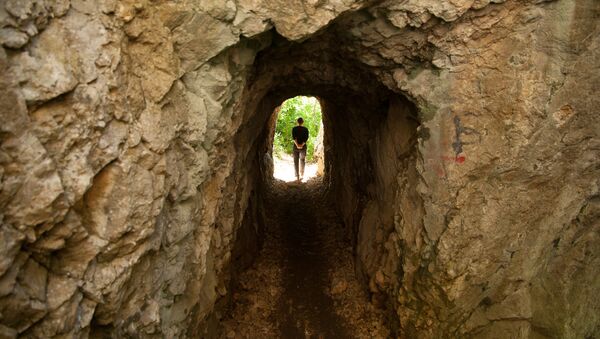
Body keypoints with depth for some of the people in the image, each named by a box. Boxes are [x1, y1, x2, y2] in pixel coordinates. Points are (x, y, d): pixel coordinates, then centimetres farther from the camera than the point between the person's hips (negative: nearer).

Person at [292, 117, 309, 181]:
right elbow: (306, 138, -11)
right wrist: (302, 145, -17)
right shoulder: (305, 129, 0)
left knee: (296, 162, 5)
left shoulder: (294, 129, 0)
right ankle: (301, 175, 18)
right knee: (302, 161, 14)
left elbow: (293, 137, -12)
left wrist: (297, 145, -18)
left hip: (296, 147, 0)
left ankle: (297, 176, 1)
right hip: (303, 147, 0)